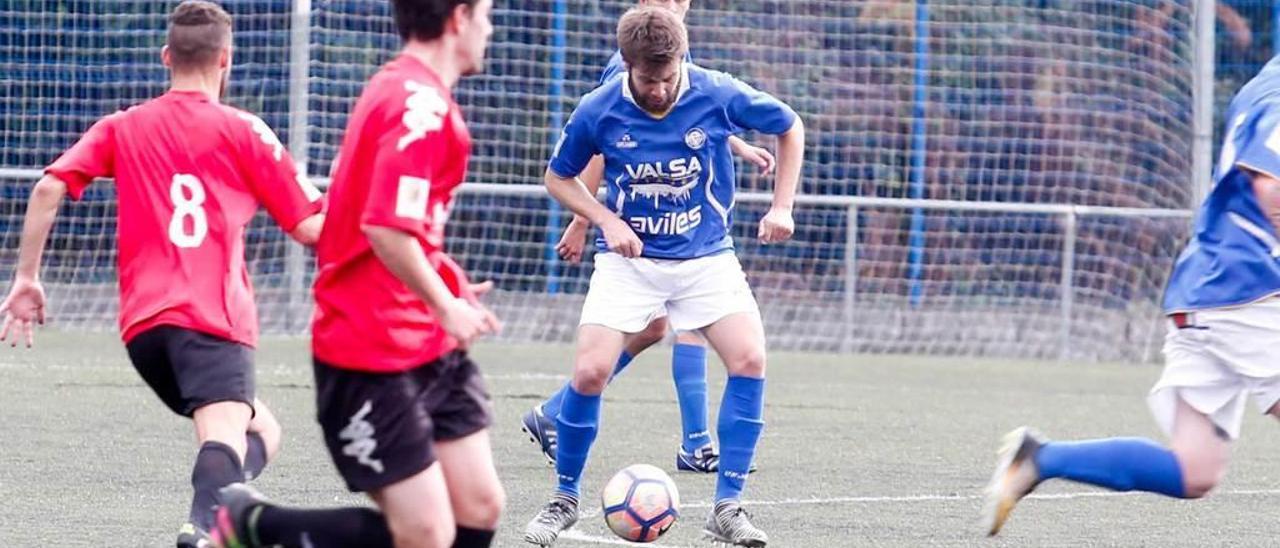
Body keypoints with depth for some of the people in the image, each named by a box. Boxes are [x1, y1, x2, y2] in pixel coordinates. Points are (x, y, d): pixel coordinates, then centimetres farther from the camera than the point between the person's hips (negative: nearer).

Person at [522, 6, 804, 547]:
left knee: (749, 359, -19)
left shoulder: (718, 95, -15)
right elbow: (559, 178, 3)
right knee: (589, 372, -15)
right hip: (628, 260, 0)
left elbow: (790, 128, 4)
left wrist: (782, 206, -3)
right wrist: (607, 221, -13)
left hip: (706, 256, 0)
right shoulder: (599, 111, -14)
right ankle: (564, 499, 7)